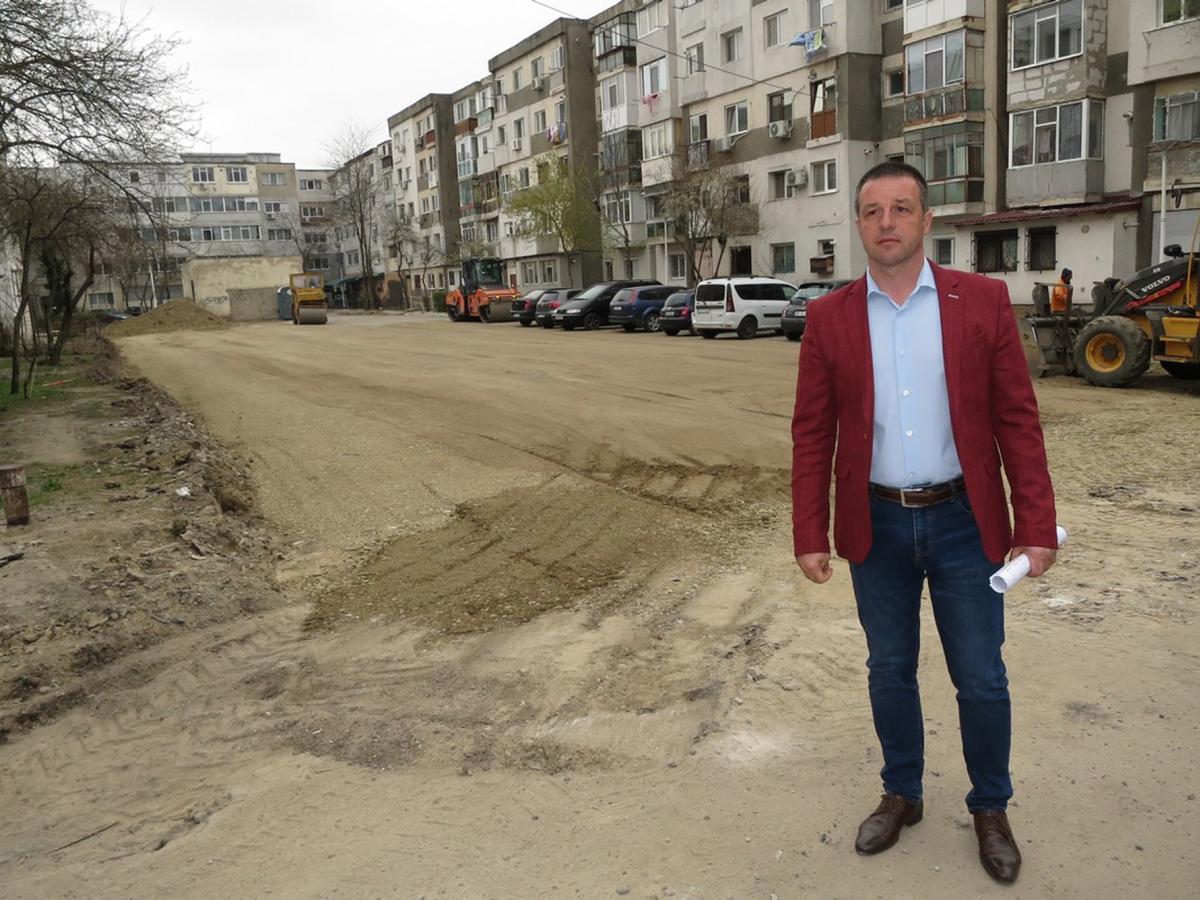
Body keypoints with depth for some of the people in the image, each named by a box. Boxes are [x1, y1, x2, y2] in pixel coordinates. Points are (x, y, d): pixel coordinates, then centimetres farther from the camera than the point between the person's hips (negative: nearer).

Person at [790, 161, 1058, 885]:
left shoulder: (982, 301, -4)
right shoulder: (830, 317, -1)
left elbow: (1017, 417, -4)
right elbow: (812, 432, 0)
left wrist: (1036, 525, -8)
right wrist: (811, 534, -3)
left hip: (965, 522, -1)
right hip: (877, 526, 1)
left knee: (982, 681, 9)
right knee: (890, 673, 15)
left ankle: (991, 808, 34)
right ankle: (902, 796, 38)